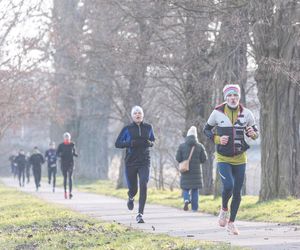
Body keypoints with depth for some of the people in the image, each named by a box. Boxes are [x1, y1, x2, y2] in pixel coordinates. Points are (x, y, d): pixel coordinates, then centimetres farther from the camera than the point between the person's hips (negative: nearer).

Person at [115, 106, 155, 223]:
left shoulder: (148, 127, 5)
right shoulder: (127, 129, -1)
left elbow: (153, 140, 21)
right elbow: (117, 143, 0)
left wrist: (150, 143, -4)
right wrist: (130, 143, -17)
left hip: (144, 162, 0)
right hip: (131, 162, 0)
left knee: (143, 186, -19)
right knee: (133, 189, 9)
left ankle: (140, 214, -18)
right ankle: (131, 198, 48)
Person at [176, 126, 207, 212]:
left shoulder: (182, 146, -3)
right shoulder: (200, 146, -2)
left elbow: (178, 158, -3)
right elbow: (204, 158, -1)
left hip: (186, 172, 0)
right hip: (196, 171, 0)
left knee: (185, 188, 10)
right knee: (195, 190, 8)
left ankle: (186, 199, -19)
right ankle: (194, 208, 6)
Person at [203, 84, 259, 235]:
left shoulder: (246, 114, -3)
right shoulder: (217, 113, -7)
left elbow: (255, 132, 9)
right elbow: (206, 129, 7)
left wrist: (253, 134, -15)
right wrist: (217, 139, -11)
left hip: (240, 159, 2)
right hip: (223, 158, -2)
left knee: (237, 192, 6)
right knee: (228, 186, -22)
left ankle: (231, 222, 23)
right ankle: (224, 209, 9)